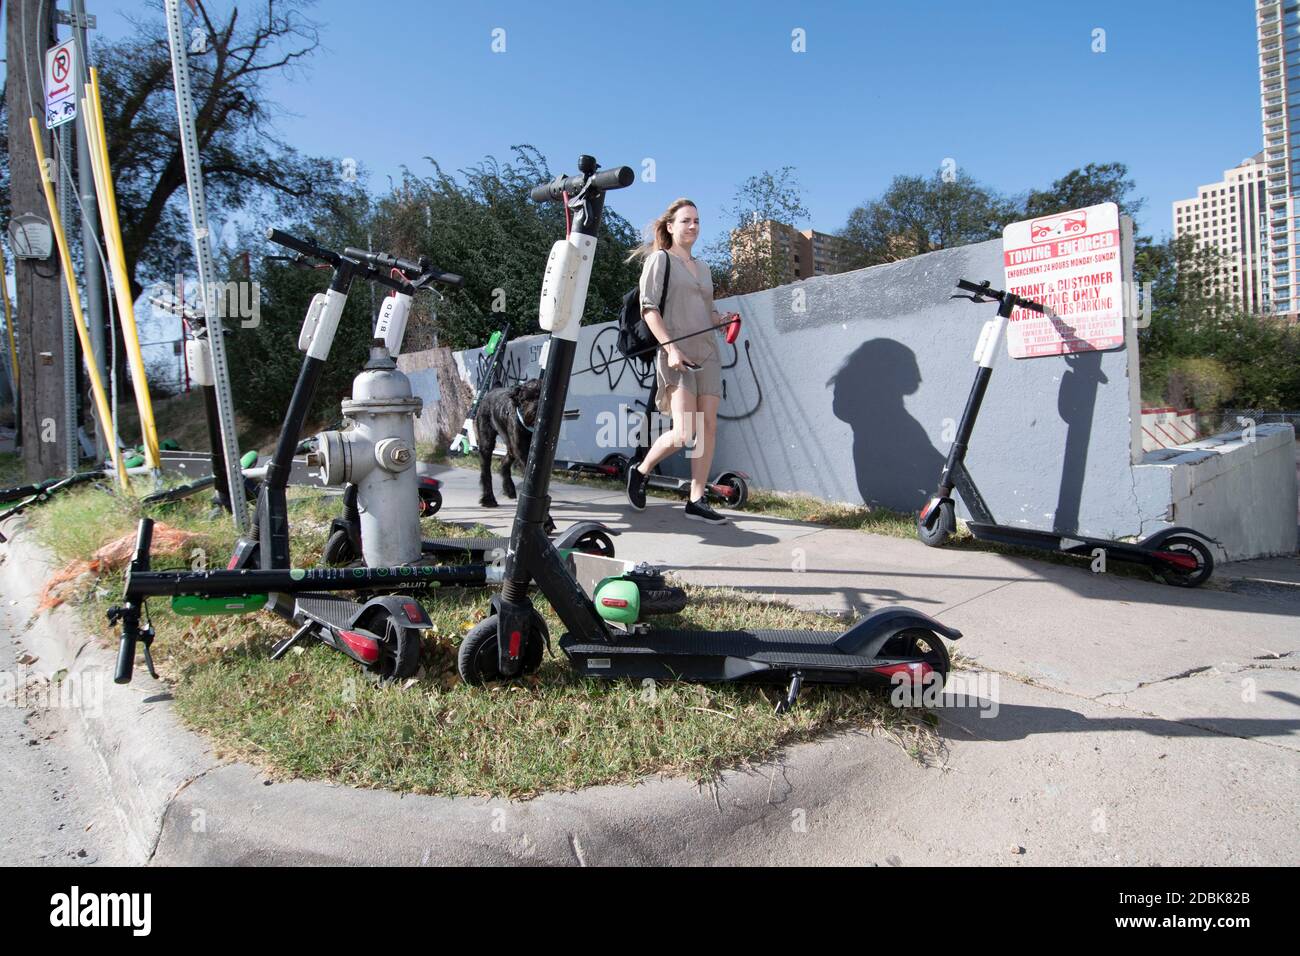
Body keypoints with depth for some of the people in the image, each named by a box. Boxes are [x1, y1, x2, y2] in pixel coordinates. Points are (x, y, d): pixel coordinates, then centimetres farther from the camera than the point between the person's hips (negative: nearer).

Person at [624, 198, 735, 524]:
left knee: (708, 427, -1)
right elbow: (648, 308, -7)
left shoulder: (703, 269, 22)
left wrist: (723, 319, 4)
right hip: (676, 354, -7)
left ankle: (697, 501, 3)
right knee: (684, 433, -15)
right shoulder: (660, 259, 3)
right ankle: (641, 471, 11)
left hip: (708, 353, 7)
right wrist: (670, 348, -18)